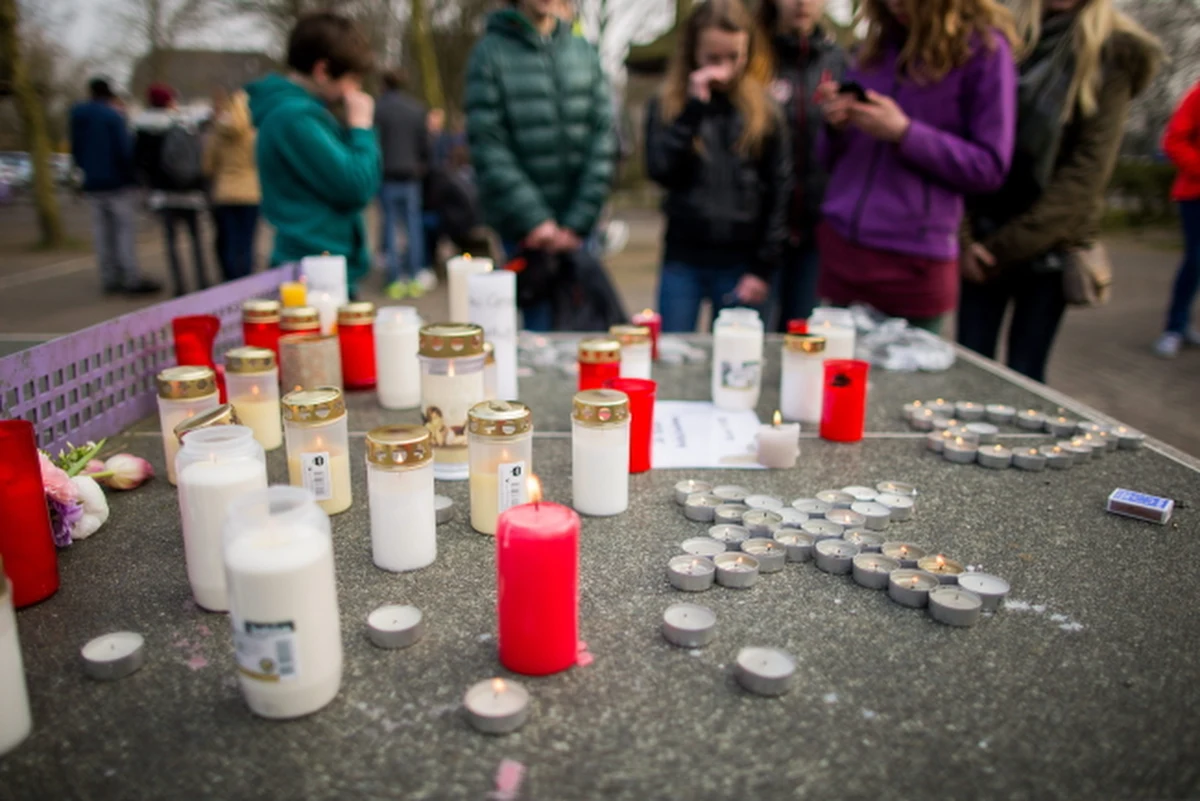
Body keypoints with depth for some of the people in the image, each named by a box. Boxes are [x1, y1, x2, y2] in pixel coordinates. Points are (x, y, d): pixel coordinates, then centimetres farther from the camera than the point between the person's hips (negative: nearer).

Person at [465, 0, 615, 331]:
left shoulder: (585, 53, 9)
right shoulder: (490, 53, -1)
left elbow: (603, 139, 2)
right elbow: (488, 147, -8)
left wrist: (579, 220, -7)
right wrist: (532, 219, -14)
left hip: (578, 226, 4)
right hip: (524, 227, -3)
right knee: (541, 325, -4)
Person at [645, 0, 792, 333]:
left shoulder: (764, 111, 4)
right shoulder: (666, 106, 5)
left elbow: (779, 193, 3)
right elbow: (661, 171, -10)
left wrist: (764, 268, -1)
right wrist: (694, 108, -13)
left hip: (740, 263, 0)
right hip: (683, 259, 0)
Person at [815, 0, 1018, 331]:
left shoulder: (983, 47, -1)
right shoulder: (879, 42, 15)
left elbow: (989, 168, -5)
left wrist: (903, 132, -14)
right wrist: (836, 125, -3)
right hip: (841, 250, 5)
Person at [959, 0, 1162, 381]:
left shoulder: (1112, 54, 0)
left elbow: (1089, 169, -7)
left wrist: (1006, 247, -13)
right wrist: (970, 236, -8)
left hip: (1048, 245, -2)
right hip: (986, 238, 2)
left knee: (1024, 377, 0)